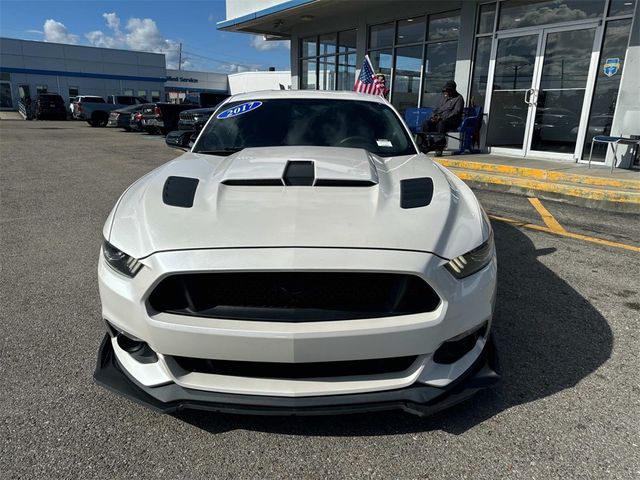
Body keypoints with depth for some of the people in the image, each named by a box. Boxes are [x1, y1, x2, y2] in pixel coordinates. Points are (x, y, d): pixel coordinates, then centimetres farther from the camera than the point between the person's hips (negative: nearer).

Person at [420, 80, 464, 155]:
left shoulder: (458, 98, 3)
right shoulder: (443, 97, 24)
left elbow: (456, 112, -10)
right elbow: (436, 109, 25)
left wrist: (442, 118, -19)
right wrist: (434, 116, 1)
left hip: (451, 120, -6)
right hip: (438, 119, 6)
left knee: (441, 124, -39)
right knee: (427, 124, -22)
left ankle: (439, 148, -43)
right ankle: (425, 146, -26)